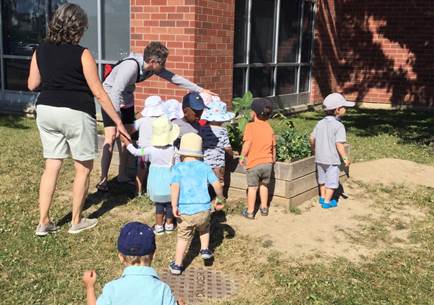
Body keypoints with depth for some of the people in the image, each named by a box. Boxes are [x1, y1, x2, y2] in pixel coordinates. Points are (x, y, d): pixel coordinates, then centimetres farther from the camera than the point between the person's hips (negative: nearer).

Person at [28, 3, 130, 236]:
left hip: (46, 110, 6)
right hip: (76, 114, -5)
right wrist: (118, 121, -5)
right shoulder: (81, 54, -11)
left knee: (51, 166, 13)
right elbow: (99, 93, -11)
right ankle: (76, 222, 19)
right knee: (83, 167, 10)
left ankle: (43, 222, 15)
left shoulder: (41, 51, 3)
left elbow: (32, 84, 12)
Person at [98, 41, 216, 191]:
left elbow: (174, 78, -4)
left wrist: (200, 90, -4)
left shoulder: (154, 67, -12)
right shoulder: (131, 66, -35)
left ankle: (122, 175, 17)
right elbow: (116, 92, -39)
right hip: (111, 98, -7)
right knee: (111, 136, -16)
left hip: (127, 101, 8)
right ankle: (103, 179, -10)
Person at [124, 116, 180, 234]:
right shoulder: (173, 149, -13)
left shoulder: (151, 150, -13)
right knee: (169, 203, 15)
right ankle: (169, 225, 26)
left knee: (159, 204, 14)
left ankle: (159, 226, 18)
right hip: (169, 180, 0)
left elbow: (136, 152, -1)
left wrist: (126, 142, 11)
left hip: (156, 180, 1)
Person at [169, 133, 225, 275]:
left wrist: (174, 206, -20)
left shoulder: (178, 168, -1)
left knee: (183, 237, 18)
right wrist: (221, 198, 15)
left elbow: (175, 186, -17)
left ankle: (177, 265, 23)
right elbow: (217, 185, -3)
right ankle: (205, 249, 24)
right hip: (203, 210, 1)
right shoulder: (205, 167, 3)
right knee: (204, 228, 34)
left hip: (185, 212, -1)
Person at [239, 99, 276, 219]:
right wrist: (273, 159, 28)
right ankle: (264, 208, 31)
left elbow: (247, 143, -19)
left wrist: (242, 157, -7)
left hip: (254, 163, -4)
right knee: (264, 185, 21)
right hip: (268, 163, 4)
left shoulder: (250, 126, -10)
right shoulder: (270, 128, 7)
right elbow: (273, 146, 13)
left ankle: (250, 211, 12)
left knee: (252, 187, 6)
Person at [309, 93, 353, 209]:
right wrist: (345, 158, -14)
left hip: (320, 158, 7)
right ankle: (327, 201, 13)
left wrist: (315, 150, 23)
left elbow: (311, 139, 6)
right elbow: (339, 144, -23)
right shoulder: (339, 126, -18)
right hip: (332, 159, -7)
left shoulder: (320, 123, 2)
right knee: (331, 181, 7)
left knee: (322, 179, 23)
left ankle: (322, 197, 36)